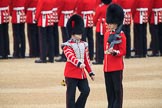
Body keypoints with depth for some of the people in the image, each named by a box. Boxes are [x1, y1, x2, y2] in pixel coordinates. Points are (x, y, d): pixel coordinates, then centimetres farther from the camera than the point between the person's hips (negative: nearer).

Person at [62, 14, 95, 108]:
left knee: (86, 90, -1)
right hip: (71, 73, -6)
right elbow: (71, 57, -23)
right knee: (71, 94, -2)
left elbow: (87, 60, 16)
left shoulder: (84, 45, 13)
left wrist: (91, 72, 14)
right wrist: (79, 64, -40)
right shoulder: (67, 46, -7)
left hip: (81, 73, 6)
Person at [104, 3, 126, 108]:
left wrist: (114, 52, -27)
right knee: (109, 89, 11)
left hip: (116, 66, -7)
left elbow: (123, 51, -11)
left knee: (117, 89, -1)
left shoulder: (120, 35, -9)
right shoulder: (107, 34, 12)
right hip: (107, 66, 7)